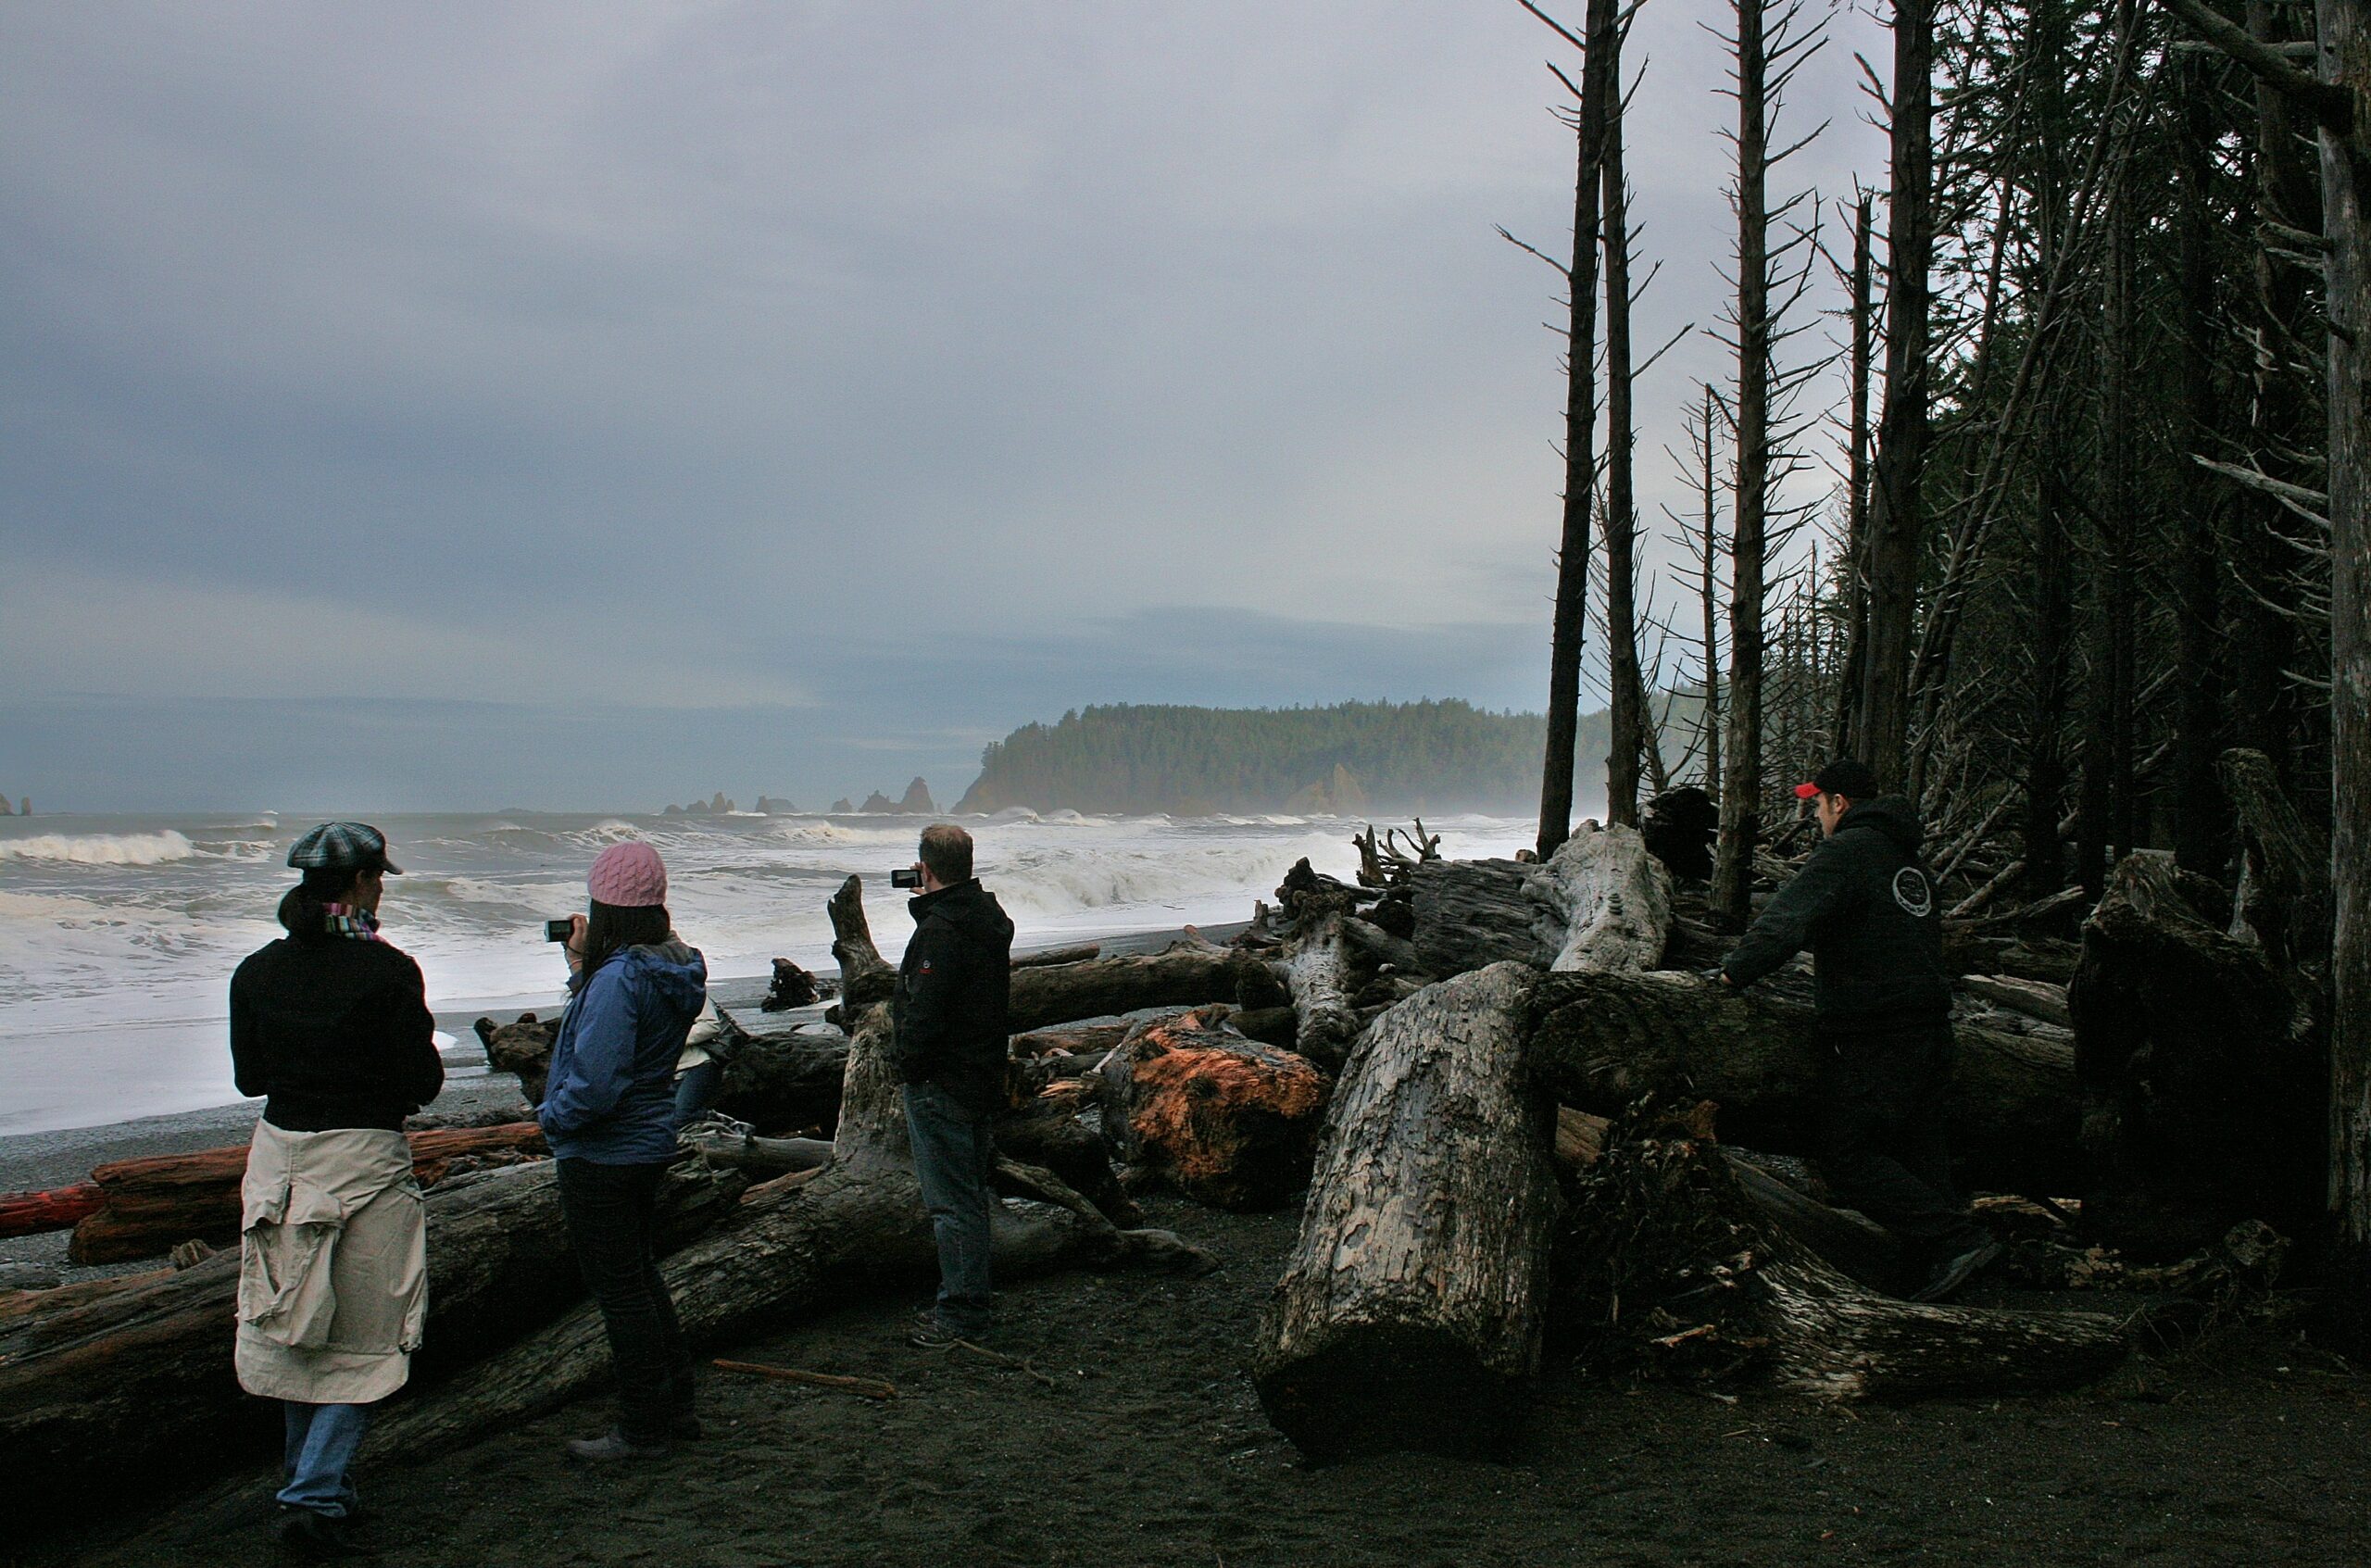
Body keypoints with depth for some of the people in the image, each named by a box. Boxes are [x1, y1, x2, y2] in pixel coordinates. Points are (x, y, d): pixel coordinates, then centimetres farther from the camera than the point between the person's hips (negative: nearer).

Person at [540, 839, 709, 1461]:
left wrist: (552, 1117, -10)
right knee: (641, 1275, 23)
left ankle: (643, 1429, 15)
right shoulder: (674, 971, 3)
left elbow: (595, 1084, -28)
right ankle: (675, 1404, 32)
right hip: (650, 1145, 9)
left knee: (619, 1289, 3)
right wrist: (582, 970, 7)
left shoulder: (617, 978, -25)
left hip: (603, 1155, -9)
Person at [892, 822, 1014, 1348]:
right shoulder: (988, 917, 9)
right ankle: (970, 1301, 29)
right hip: (981, 1079, 10)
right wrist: (929, 904, 22)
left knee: (951, 1201, -3)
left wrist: (909, 1067, -11)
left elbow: (924, 1013, -25)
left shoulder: (940, 930, -21)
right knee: (969, 1195, 18)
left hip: (941, 1085, -10)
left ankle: (961, 1313, 4)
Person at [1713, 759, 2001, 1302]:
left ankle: (1957, 1240, -11)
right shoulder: (1908, 858, 18)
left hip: (1874, 1036, -9)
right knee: (1919, 1147, 14)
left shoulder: (1846, 850, -11)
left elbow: (1787, 920, -21)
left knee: (1849, 1155, -4)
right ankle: (1947, 1255, 13)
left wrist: (1734, 972, -14)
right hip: (1930, 1026, 9)